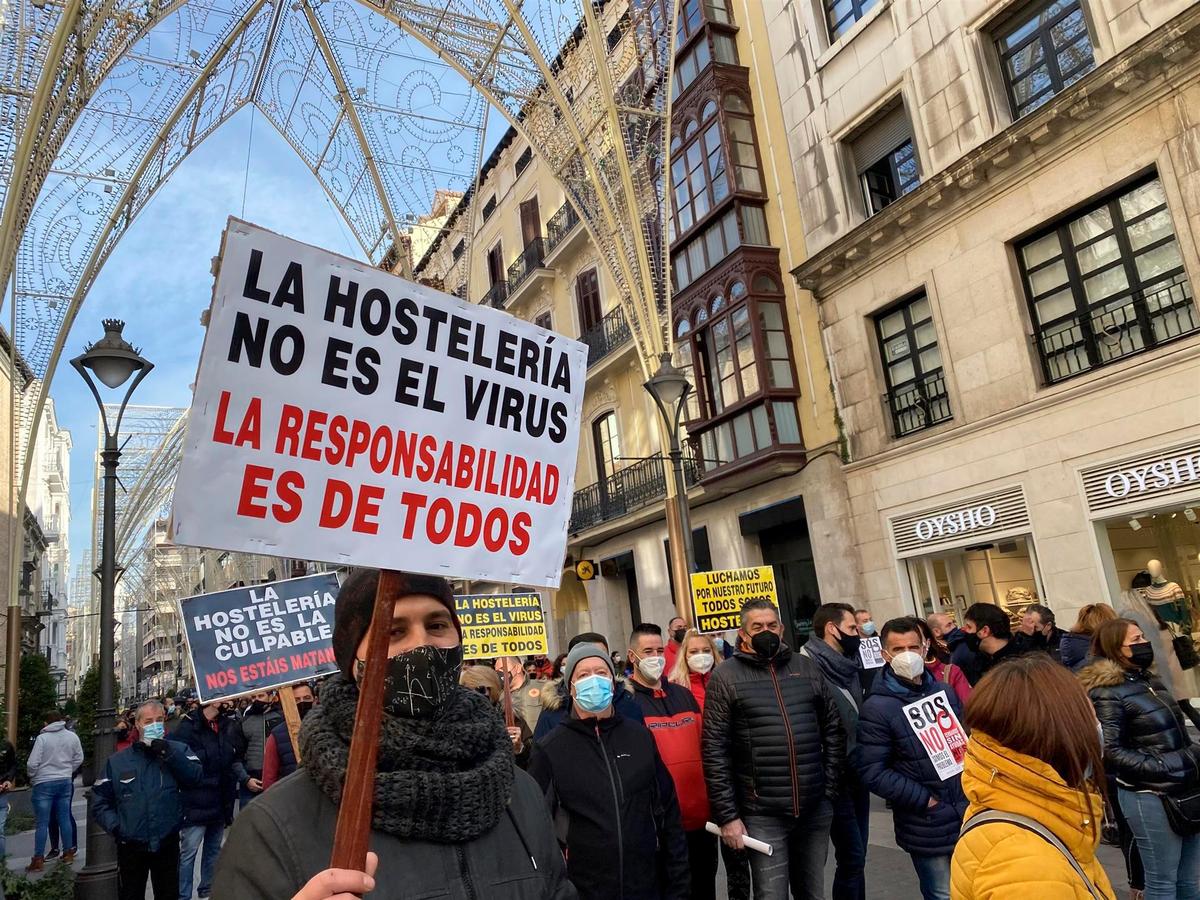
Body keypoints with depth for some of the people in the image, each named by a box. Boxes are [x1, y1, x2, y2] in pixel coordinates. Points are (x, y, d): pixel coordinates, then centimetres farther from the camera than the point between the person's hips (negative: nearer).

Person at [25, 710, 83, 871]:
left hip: (44, 784, -4)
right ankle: (68, 852, 20)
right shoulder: (72, 736, 0)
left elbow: (32, 763, -13)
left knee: (42, 823, 1)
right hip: (65, 782, 4)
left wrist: (32, 777, 7)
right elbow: (79, 759, 6)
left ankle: (38, 860, 5)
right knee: (64, 818, 13)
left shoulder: (42, 738, -13)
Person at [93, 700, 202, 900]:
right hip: (130, 845, 1)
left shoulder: (178, 750, -1)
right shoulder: (117, 761, 3)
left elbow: (195, 777, -17)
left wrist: (167, 751, -23)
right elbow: (100, 800, 6)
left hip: (168, 844, 0)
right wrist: (115, 826, -9)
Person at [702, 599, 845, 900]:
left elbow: (834, 730, 11)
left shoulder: (807, 667, 6)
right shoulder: (726, 676, -5)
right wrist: (727, 815, -10)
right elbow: (715, 751, -7)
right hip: (762, 814, -3)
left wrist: (830, 787, 5)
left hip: (816, 809, 4)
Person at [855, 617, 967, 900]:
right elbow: (871, 770, -18)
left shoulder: (944, 691, 5)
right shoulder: (877, 708, -16)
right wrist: (924, 799, -17)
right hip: (927, 829, -6)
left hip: (969, 815, 6)